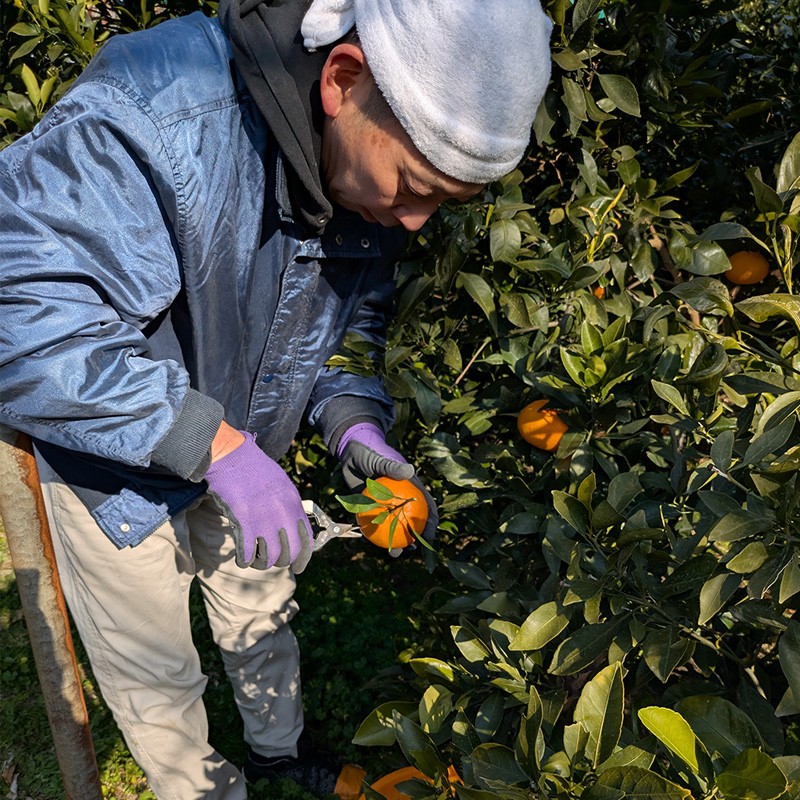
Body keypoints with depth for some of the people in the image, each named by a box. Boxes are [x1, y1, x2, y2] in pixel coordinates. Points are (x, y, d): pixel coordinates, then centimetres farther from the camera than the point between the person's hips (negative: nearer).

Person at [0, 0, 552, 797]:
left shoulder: (375, 173, -13)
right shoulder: (152, 120, -37)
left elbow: (352, 321, 1)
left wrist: (353, 420, -18)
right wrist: (212, 444, -41)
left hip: (240, 447, 5)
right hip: (111, 457, -5)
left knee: (262, 621, 25)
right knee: (153, 668, 14)